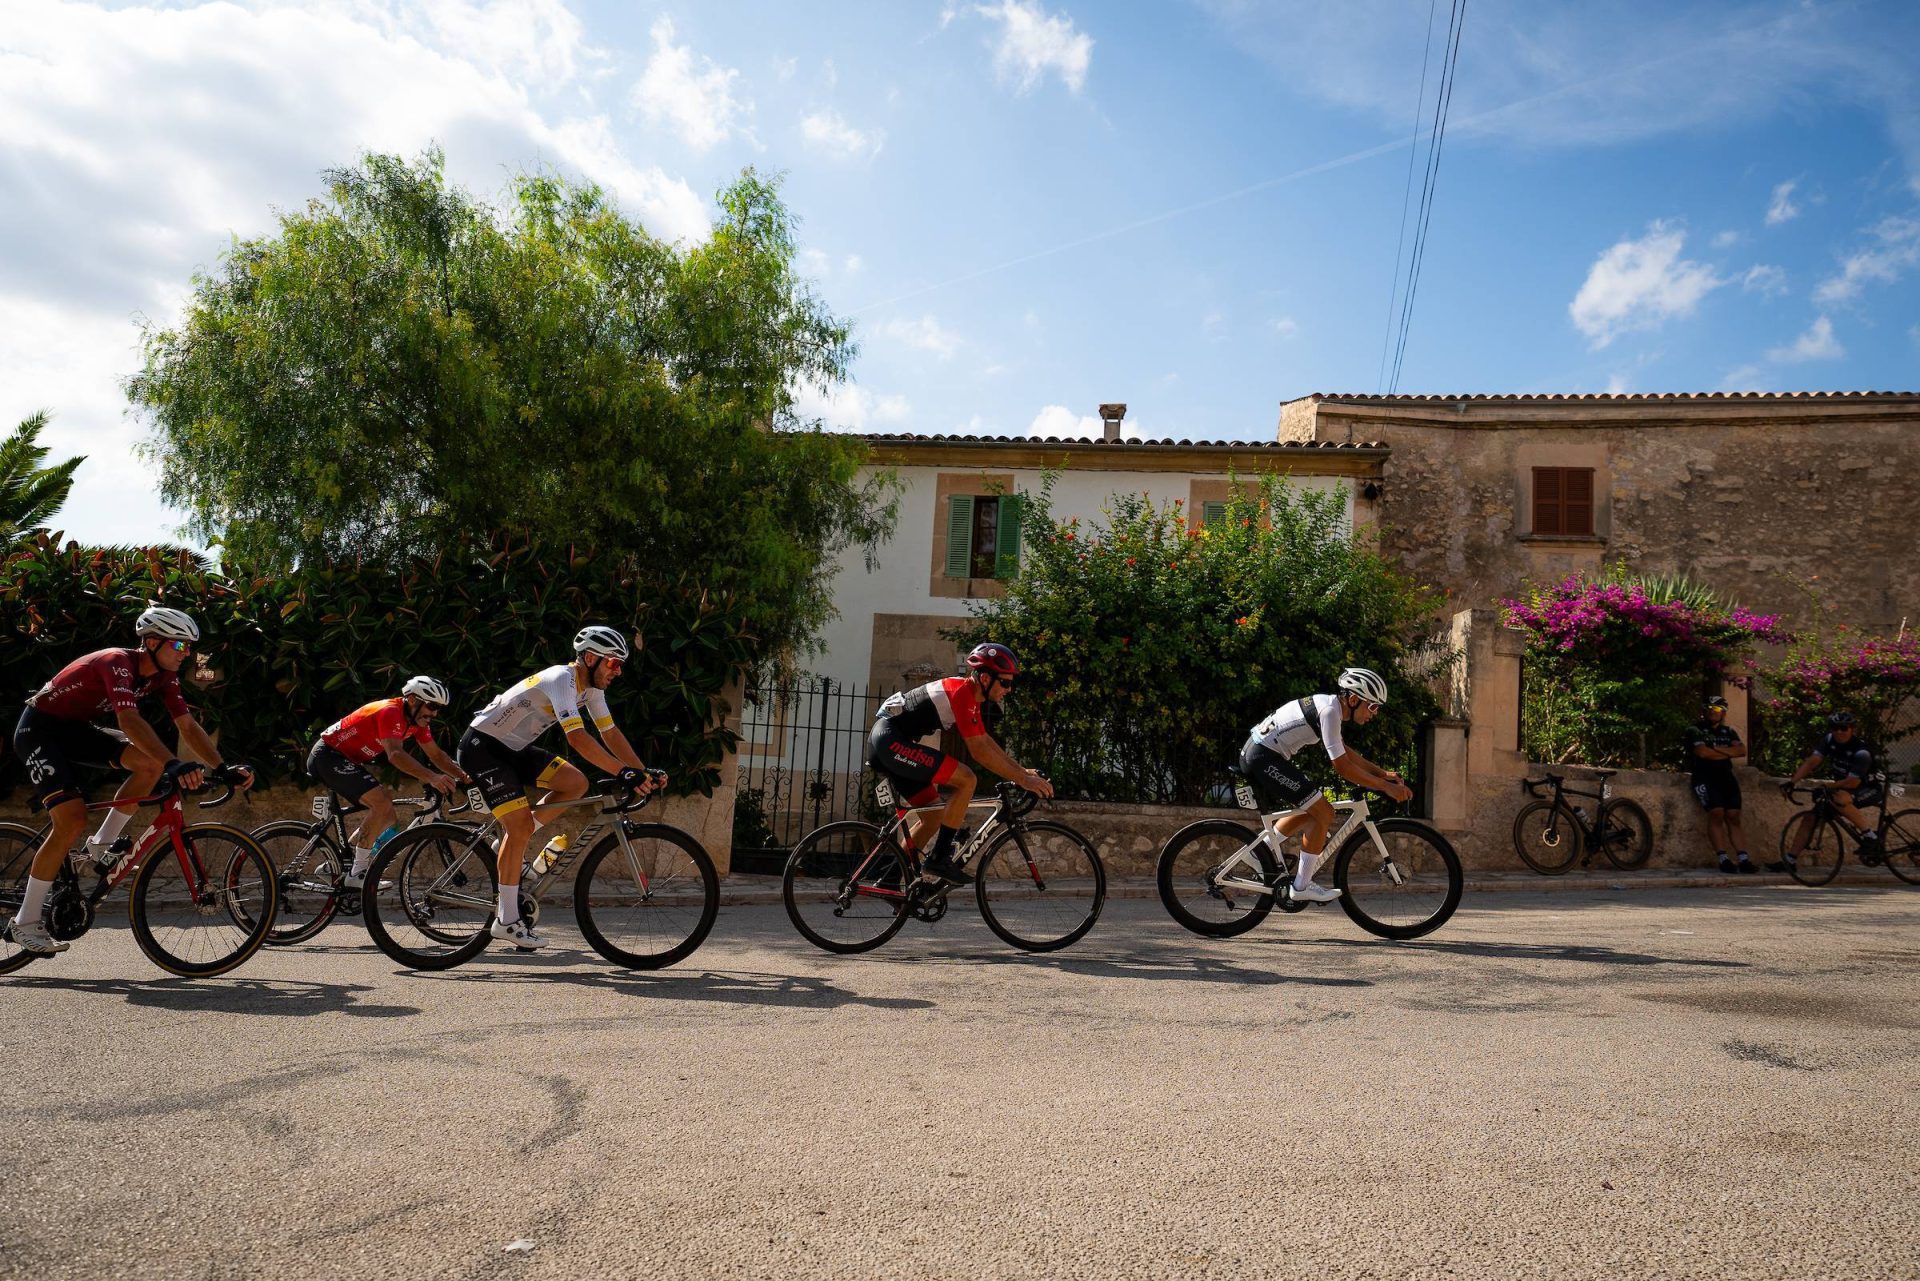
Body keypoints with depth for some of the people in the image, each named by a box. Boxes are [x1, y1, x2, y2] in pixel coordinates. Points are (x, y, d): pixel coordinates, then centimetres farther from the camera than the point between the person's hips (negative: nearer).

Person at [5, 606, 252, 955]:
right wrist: (174, 765, -53)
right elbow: (129, 720, -43)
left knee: (151, 762, -18)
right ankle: (25, 922, -6)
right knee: (72, 821, -20)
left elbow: (188, 726, -8)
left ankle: (101, 847, -1)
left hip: (77, 729, 7)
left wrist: (224, 769, -19)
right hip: (39, 729, -7)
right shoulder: (117, 663, -29)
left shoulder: (163, 675, -5)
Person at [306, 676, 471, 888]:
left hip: (346, 759, 10)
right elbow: (395, 755, -39)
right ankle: (357, 875, -16)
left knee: (386, 807, 9)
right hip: (328, 754, -10)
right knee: (383, 803, -22)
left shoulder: (417, 720, 3)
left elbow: (437, 755, 6)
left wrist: (466, 776, -9)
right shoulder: (390, 712, -25)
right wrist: (432, 778, -49)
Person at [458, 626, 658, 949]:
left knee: (576, 783, -6)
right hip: (481, 746, -9)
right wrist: (625, 773, -43)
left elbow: (611, 734, 1)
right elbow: (577, 738, -39)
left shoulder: (591, 686, 0)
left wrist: (645, 773, -9)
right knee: (521, 823, -16)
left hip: (514, 748, 9)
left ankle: (506, 846, 8)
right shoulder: (562, 680, -27)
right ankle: (507, 920, -7)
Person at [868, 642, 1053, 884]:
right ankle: (940, 857, -11)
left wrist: (1022, 770, 14)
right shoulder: (963, 692, -17)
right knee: (967, 780, -16)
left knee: (935, 814, 14)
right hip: (891, 739, -11)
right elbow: (979, 751, -20)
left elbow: (986, 741, 20)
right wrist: (1023, 779, -17)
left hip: (884, 740, 11)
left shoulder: (970, 693, 14)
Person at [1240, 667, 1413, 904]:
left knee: (1307, 811, 21)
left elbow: (1344, 752, 25)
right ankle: (1301, 886, -1)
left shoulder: (1328, 704, 14)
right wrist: (1386, 786, -14)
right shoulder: (1330, 710, -16)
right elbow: (1341, 766, -19)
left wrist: (1382, 773, 18)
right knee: (1323, 813, -7)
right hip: (1265, 758, -10)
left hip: (1254, 752, 10)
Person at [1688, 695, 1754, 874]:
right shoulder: (1697, 730, 4)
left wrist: (1717, 749, -9)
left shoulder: (1729, 731, 19)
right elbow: (1702, 752, -12)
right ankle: (1723, 859, -21)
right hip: (1705, 777, -5)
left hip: (1726, 777, 5)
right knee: (1716, 813, -20)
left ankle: (1743, 859, -11)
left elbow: (1742, 750, 2)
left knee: (1733, 817, -5)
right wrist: (1728, 753, -1)